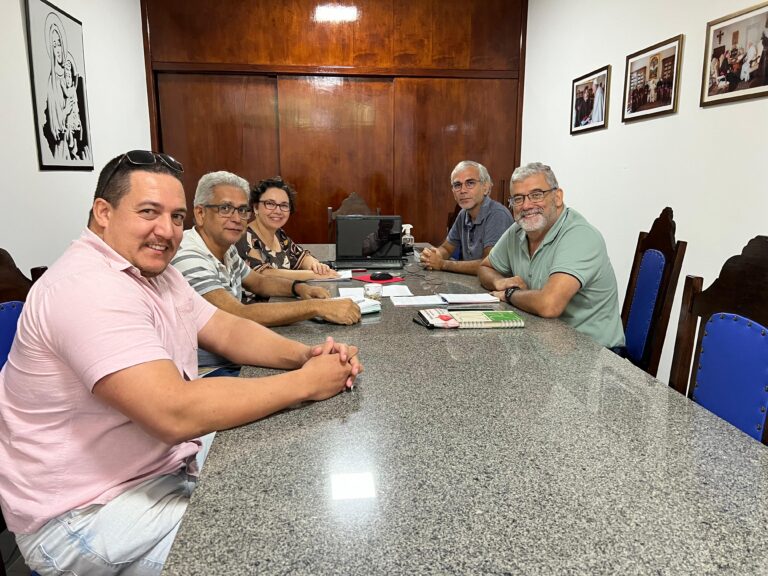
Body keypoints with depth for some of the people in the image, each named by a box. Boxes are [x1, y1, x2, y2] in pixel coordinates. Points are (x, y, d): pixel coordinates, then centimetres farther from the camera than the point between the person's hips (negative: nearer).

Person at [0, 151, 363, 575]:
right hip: (87, 513, -9)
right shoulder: (88, 288, -27)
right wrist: (305, 383, -27)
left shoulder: (154, 270, 6)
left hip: (168, 458, 9)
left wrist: (303, 355, -13)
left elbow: (227, 330, 6)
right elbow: (175, 413, -35)